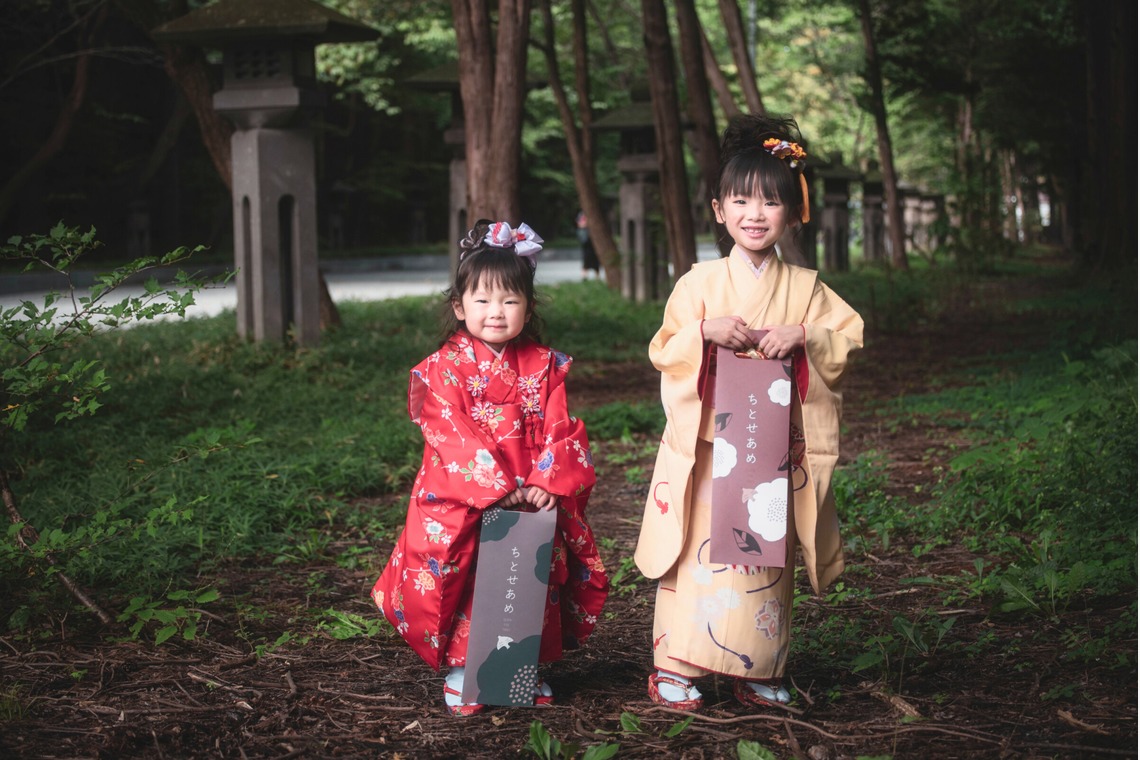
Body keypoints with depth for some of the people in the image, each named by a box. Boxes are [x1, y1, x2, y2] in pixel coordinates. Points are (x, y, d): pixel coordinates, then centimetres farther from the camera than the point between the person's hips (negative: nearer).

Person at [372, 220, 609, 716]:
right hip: (461, 503, -3)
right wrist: (498, 487, -23)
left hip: (533, 505, 3)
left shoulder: (544, 367, 5)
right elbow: (454, 436, -15)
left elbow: (559, 430, -1)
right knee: (464, 584, -6)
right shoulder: (444, 368, -6)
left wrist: (547, 482, -17)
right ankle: (460, 671, 10)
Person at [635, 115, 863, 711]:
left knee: (767, 558, 8)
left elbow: (850, 336, 4)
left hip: (775, 454, 2)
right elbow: (664, 351, -1)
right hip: (707, 451, -2)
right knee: (701, 552, -4)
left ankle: (758, 670, 19)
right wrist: (705, 332, -19)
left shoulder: (805, 287, 5)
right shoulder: (700, 282, 1)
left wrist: (804, 336, -14)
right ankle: (674, 667, 5)